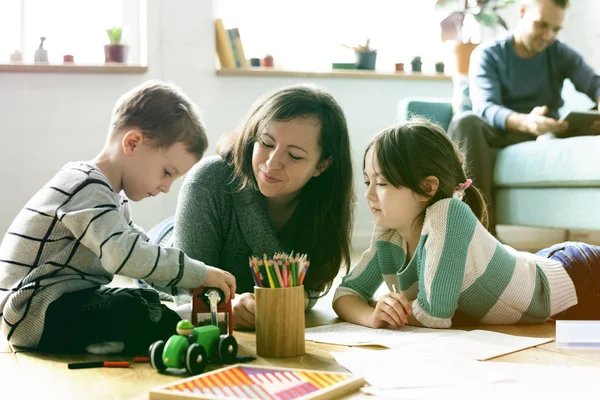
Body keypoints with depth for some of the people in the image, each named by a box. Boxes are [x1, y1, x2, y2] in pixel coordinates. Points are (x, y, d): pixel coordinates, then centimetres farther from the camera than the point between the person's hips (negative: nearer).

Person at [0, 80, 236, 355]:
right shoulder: (87, 188, -18)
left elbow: (138, 246, 15)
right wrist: (200, 274, -25)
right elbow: (127, 255, -32)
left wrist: (196, 286, 2)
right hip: (33, 314, -11)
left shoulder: (110, 196, 16)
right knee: (136, 315, -30)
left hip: (67, 302, 11)